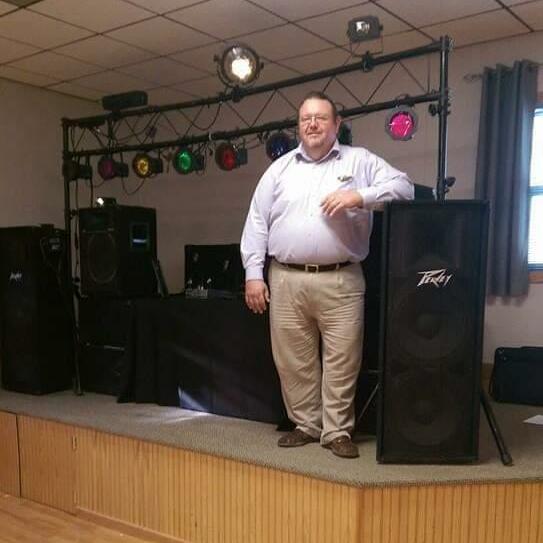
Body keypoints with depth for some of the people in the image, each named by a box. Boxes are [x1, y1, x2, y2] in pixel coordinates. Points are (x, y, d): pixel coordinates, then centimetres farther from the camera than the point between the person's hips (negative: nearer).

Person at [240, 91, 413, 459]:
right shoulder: (280, 168, 14)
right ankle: (305, 425, 24)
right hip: (286, 280, 3)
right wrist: (254, 274, 2)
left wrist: (360, 197, -18)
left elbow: (404, 186, -2)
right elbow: (257, 223, 11)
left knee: (342, 360, 1)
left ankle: (337, 432, 15)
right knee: (293, 360, 7)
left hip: (341, 281, -2)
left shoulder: (360, 161, 8)